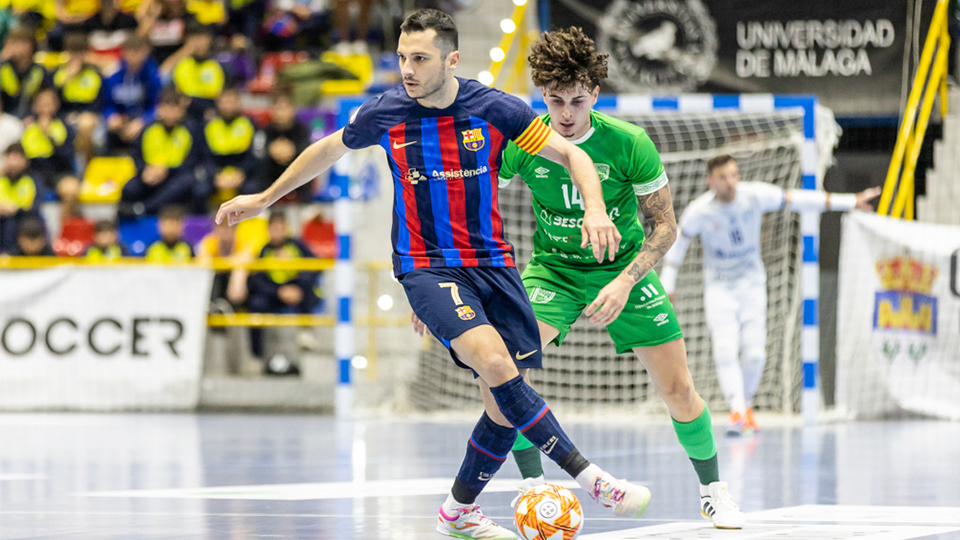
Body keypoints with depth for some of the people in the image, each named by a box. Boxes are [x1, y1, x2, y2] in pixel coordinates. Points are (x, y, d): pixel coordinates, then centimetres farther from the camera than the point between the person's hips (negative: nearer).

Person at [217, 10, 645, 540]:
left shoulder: (495, 109, -8)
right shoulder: (383, 114, -5)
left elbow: (572, 154, 0)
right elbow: (329, 149, 15)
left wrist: (595, 210, -19)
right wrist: (265, 198, 23)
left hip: (492, 261, 3)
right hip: (425, 266, -2)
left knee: (506, 400, 3)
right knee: (495, 362, -27)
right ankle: (588, 477, -25)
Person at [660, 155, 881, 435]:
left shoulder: (756, 196, -15)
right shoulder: (699, 212, -16)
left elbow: (799, 200, -10)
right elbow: (678, 241, 1)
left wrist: (851, 201, -11)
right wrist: (667, 283, 4)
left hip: (752, 285, 2)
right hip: (719, 288, -2)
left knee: (755, 353, -4)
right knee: (725, 349, -19)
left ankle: (746, 405, 20)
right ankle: (737, 411, -25)